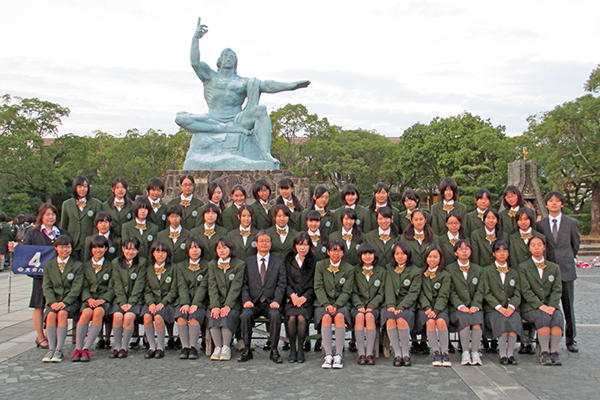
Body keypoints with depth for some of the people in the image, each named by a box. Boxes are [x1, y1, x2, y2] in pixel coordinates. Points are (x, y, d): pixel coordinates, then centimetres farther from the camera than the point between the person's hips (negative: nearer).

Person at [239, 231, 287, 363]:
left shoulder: (278, 262, 12)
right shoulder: (248, 262, 14)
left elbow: (281, 284, 4)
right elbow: (244, 284, 7)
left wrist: (276, 301, -13)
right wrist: (246, 300, -10)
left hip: (271, 302, -1)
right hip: (253, 302, 1)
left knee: (275, 315, -32)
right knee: (245, 315, -30)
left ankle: (274, 350, -18)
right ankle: (247, 350, -14)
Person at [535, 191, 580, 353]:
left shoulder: (572, 223, 4)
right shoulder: (540, 224, 5)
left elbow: (576, 244, 16)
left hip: (566, 269, 0)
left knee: (568, 305, 4)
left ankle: (570, 339, 16)